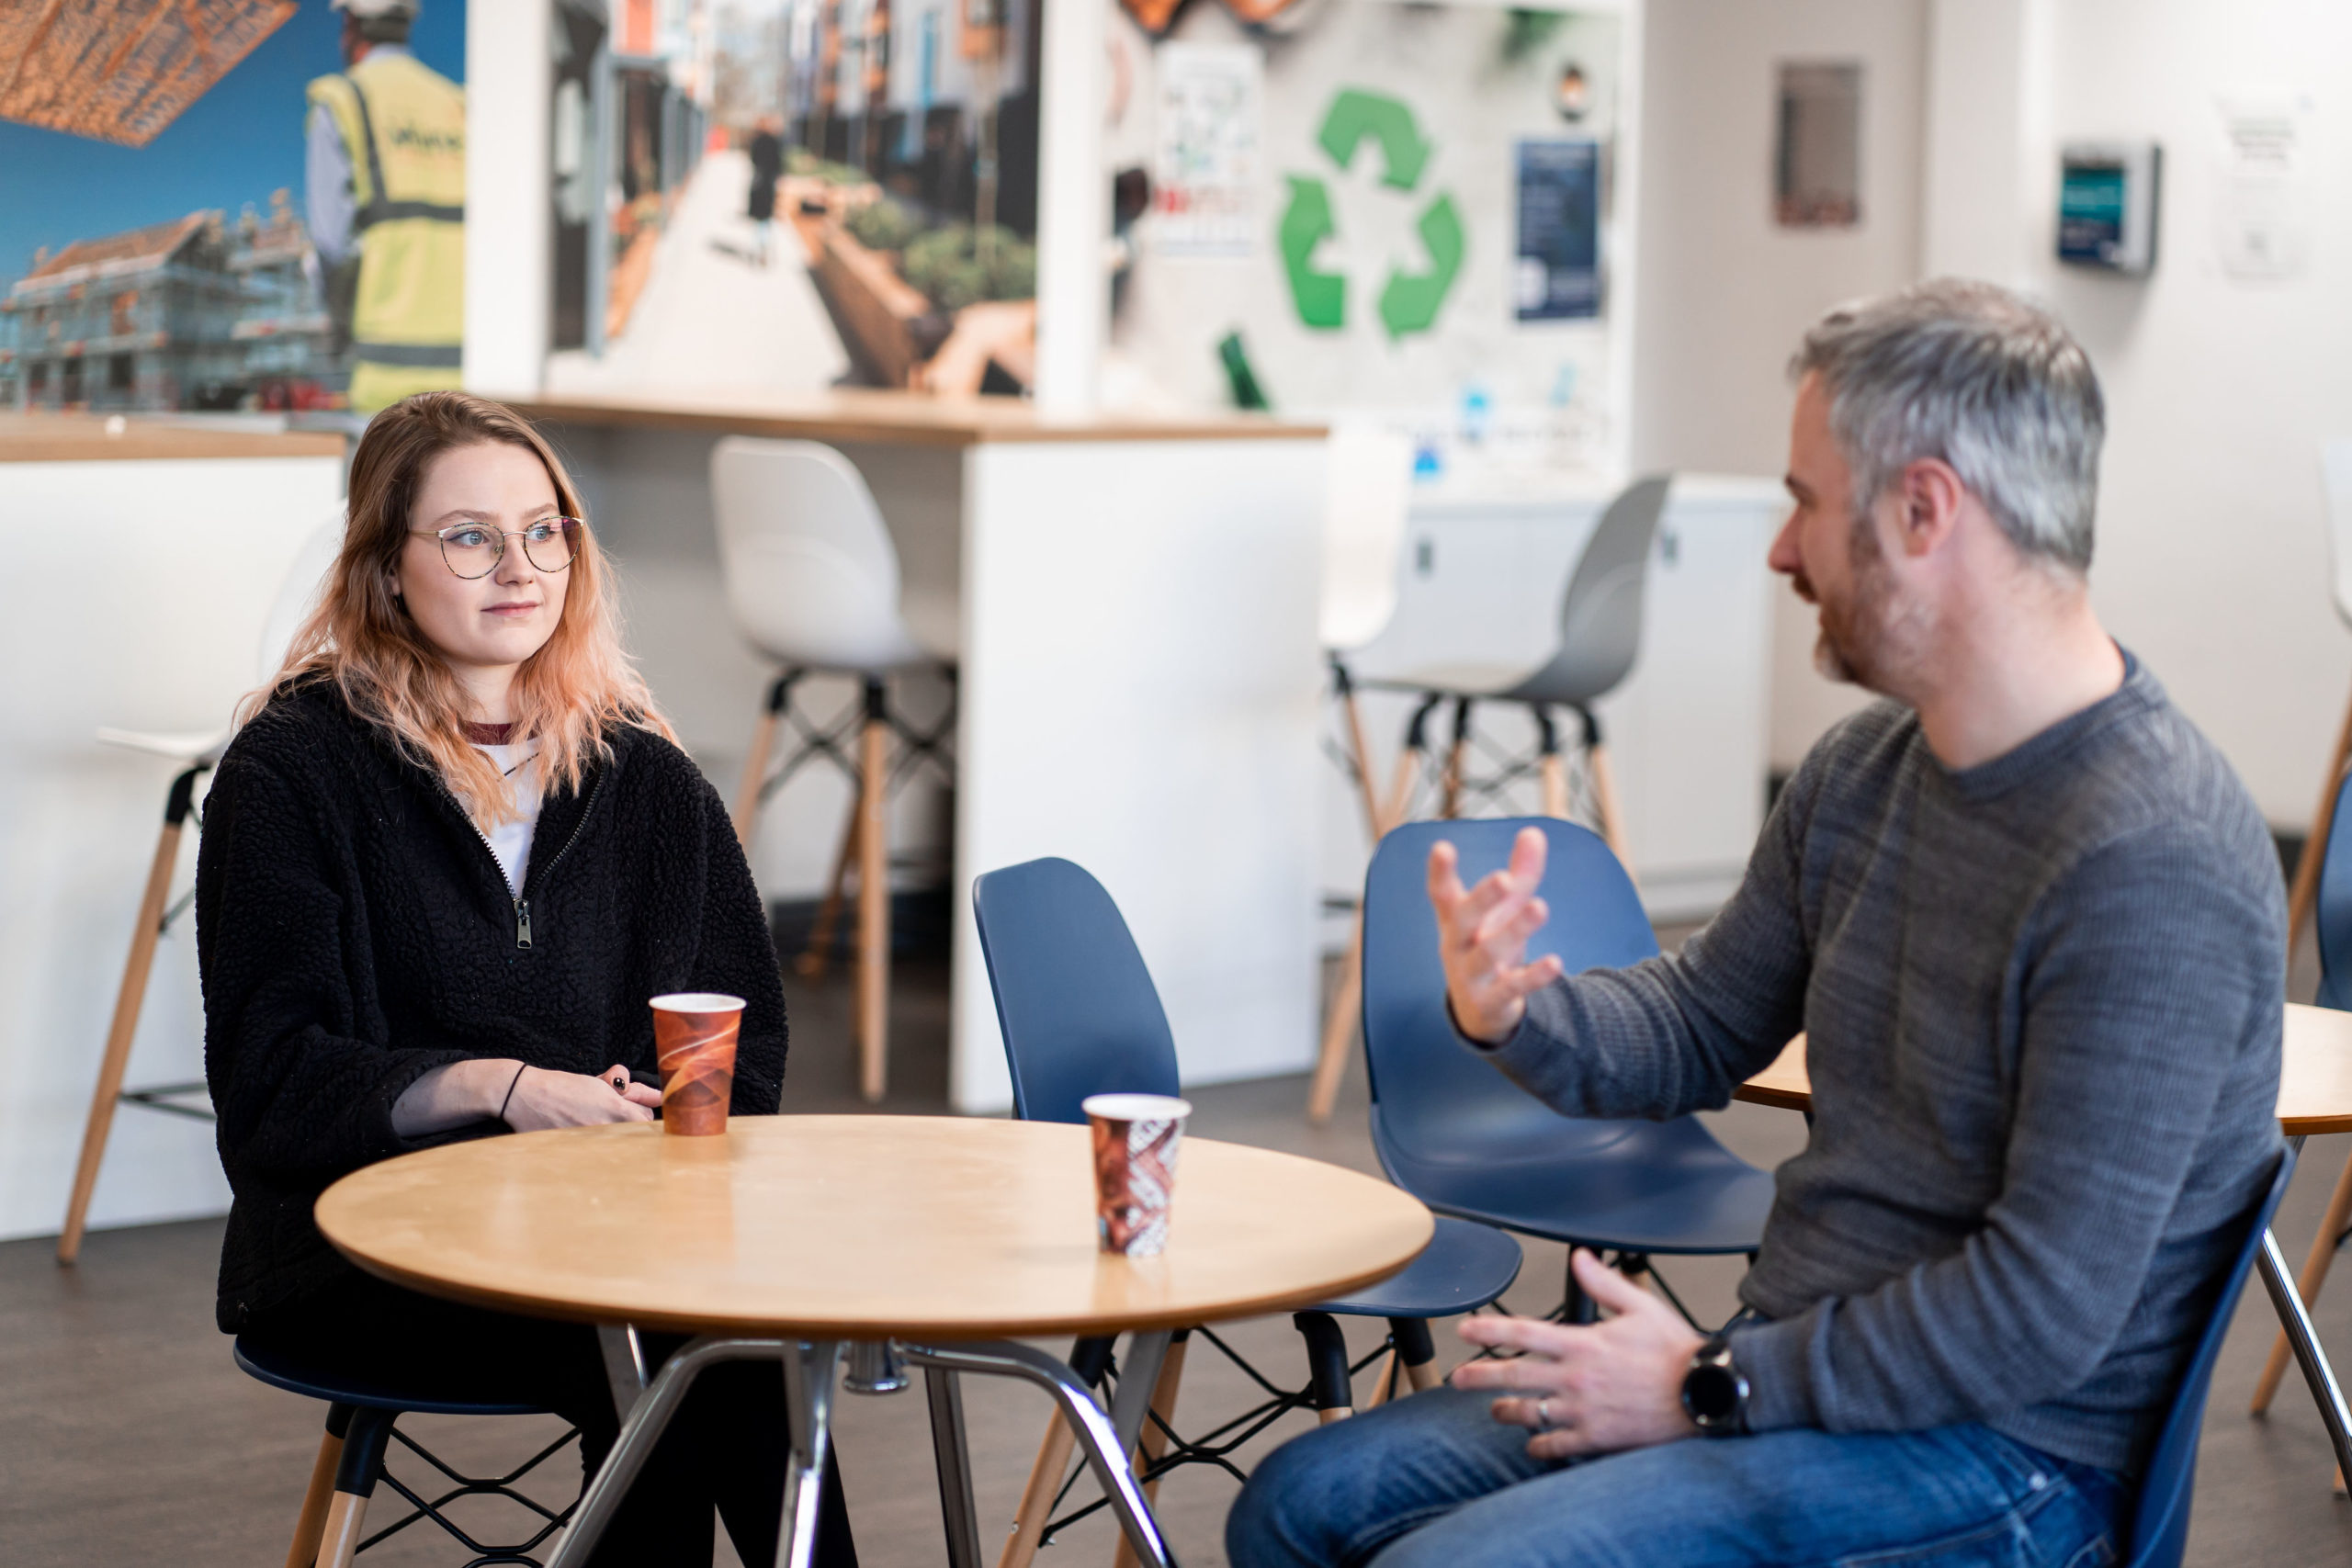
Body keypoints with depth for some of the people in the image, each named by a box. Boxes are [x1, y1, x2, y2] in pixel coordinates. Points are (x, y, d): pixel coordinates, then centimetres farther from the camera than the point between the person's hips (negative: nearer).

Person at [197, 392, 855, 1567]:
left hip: (620, 1212, 3)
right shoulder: (291, 772, 3)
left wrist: (651, 1115, -10)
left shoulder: (643, 774, 16)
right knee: (651, 1338, -32)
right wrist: (500, 1088, -19)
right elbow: (270, 1080, -6)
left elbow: (742, 1049, 13)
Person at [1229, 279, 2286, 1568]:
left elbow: (2044, 1312, -24)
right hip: (1786, 1370, 9)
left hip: (1994, 1457, -9)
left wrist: (1716, 1385, -16)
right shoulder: (1863, 772, 7)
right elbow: (1695, 1029, 18)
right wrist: (1512, 1012, -4)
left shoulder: (2152, 860, -23)